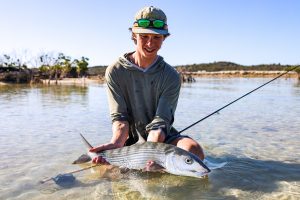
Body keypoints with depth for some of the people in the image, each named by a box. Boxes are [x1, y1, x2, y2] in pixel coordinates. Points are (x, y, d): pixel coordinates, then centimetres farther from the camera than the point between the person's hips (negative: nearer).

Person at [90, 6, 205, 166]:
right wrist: (117, 142, -34)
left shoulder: (171, 76, -8)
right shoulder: (115, 71, -6)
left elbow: (161, 122, -16)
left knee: (194, 150, -28)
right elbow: (119, 116, -12)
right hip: (130, 140, 2)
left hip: (162, 138, -1)